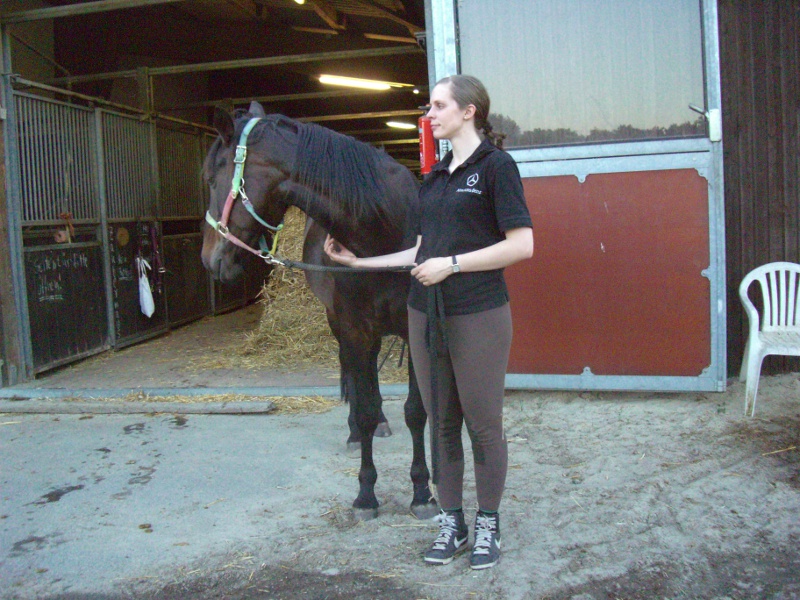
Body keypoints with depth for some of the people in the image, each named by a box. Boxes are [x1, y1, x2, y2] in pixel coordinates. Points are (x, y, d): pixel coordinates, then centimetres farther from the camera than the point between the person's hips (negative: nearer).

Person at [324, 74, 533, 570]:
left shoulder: (495, 165, -6)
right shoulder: (436, 176, 15)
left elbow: (522, 245, -14)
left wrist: (451, 264, -16)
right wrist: (358, 262, 13)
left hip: (478, 316, -7)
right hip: (426, 314, 7)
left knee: (483, 426, 5)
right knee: (441, 424, 13)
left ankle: (488, 525, 23)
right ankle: (451, 522, 27)